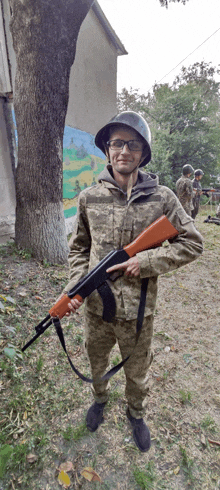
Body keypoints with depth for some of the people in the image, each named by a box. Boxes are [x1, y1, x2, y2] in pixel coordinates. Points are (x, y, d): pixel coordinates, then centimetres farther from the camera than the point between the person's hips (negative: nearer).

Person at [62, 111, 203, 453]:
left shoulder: (162, 198, -10)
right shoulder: (89, 197, -6)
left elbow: (192, 243, -6)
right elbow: (79, 248, 4)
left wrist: (147, 261, -18)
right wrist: (75, 285, -9)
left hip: (138, 312, -1)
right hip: (96, 307, 2)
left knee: (137, 373, 23)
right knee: (96, 363, 28)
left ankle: (136, 413, 58)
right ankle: (100, 398, 63)